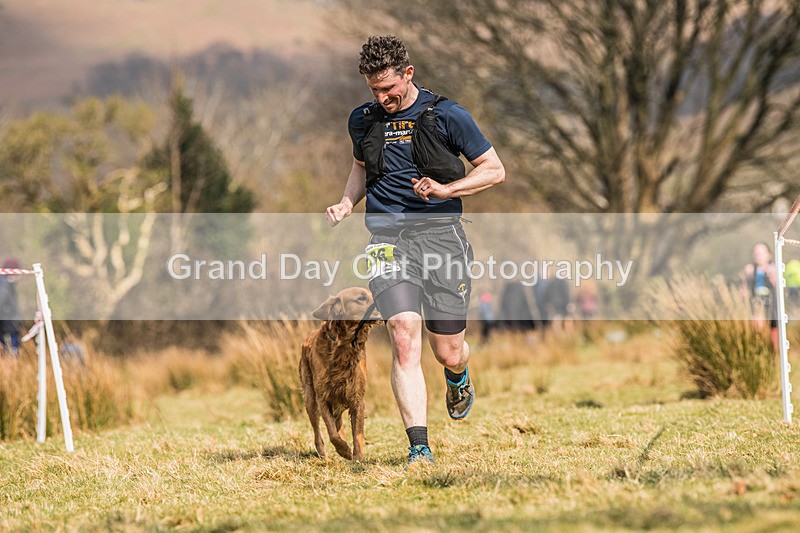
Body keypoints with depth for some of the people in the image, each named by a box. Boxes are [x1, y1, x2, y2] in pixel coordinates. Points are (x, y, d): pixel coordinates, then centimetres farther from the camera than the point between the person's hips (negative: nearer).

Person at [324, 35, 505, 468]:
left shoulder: (446, 115, -1)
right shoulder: (362, 120, 11)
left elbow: (494, 170, 3)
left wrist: (445, 189, -12)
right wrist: (347, 203, 10)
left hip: (439, 231, -2)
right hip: (387, 235, 2)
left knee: (448, 353, 2)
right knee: (404, 335, -20)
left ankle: (458, 378, 42)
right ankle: (419, 447, -21)